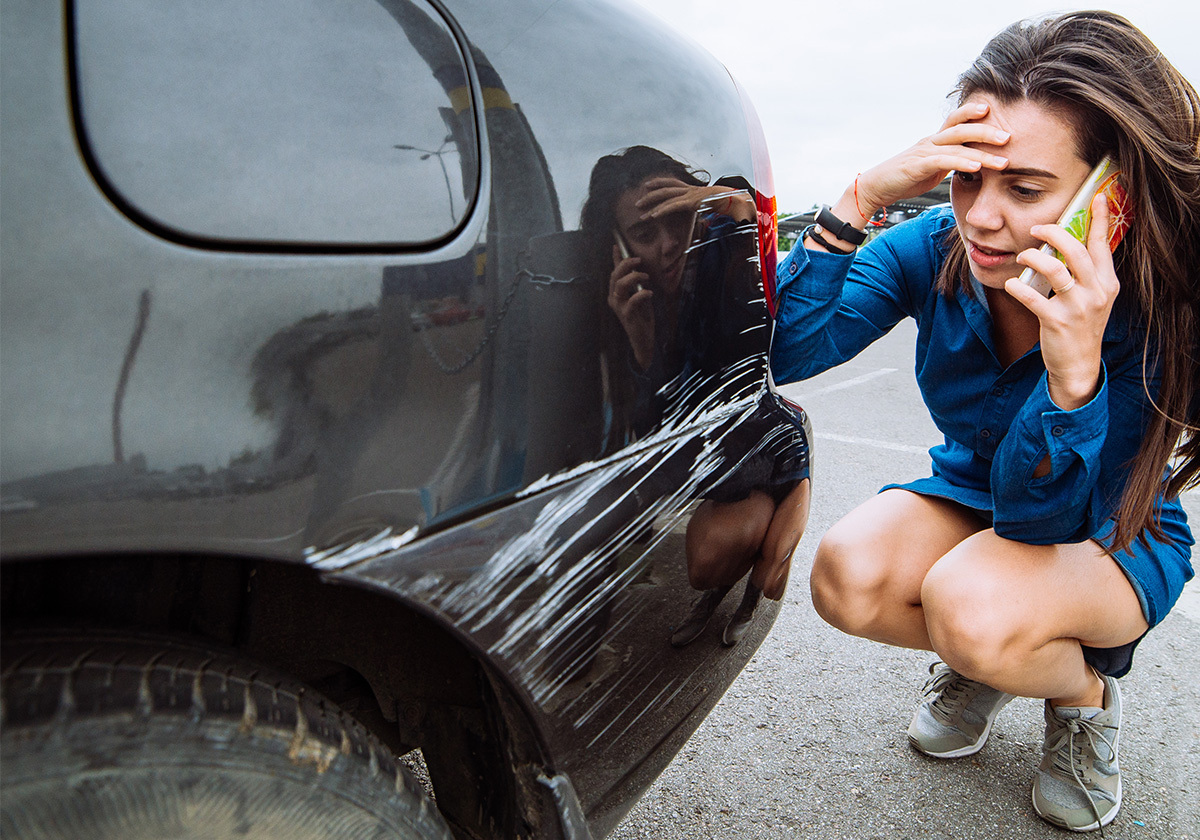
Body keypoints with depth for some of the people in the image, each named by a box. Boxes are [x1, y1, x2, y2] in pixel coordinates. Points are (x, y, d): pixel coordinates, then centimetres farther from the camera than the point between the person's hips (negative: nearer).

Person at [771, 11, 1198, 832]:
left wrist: (1074, 371, -46)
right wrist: (861, 200, -39)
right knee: (848, 575, -28)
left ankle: (1088, 690, 2)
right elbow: (783, 352, -29)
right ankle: (985, 660, 7)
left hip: (1117, 536, -3)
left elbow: (1040, 519, -28)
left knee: (971, 603, -35)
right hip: (970, 495, 3)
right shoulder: (937, 249, -19)